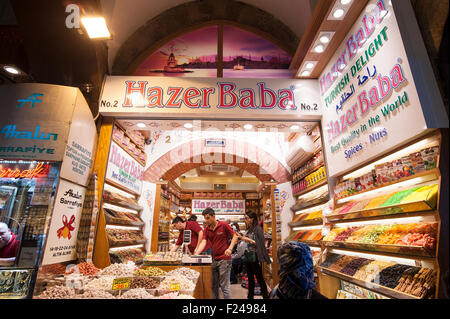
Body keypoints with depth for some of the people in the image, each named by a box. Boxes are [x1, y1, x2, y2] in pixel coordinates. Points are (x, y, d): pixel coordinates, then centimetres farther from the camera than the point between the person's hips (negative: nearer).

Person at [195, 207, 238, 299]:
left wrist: (230, 248, -17)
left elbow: (235, 236, -4)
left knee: (224, 285, -2)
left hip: (224, 259, -6)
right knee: (214, 285, 15)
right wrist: (196, 254, -18)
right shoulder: (207, 229, 5)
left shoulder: (224, 225, -9)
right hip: (214, 260, 6)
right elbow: (203, 242, -4)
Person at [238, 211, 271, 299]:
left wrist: (249, 240, -21)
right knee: (250, 278, 17)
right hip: (247, 257, 7)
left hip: (254, 257, -7)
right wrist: (241, 237, 2)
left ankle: (266, 296, 15)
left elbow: (261, 243, -17)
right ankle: (250, 296, 28)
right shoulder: (248, 230, 9)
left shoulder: (258, 229, -12)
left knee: (259, 278, 2)